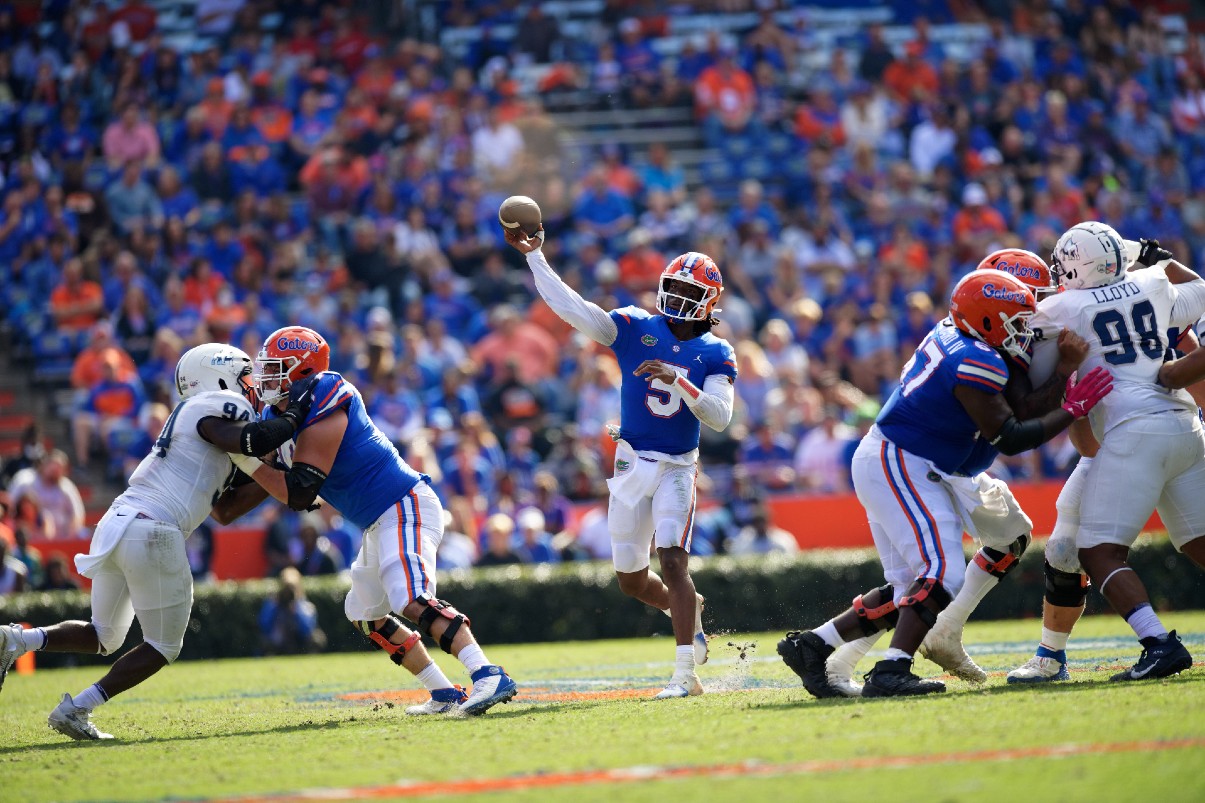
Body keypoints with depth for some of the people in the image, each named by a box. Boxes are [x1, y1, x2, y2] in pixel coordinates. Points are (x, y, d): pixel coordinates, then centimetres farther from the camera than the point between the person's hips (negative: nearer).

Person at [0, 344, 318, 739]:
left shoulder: (192, 418, 27)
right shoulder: (217, 408, -1)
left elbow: (223, 512, 27)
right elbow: (251, 442, -21)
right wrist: (293, 417, -6)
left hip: (114, 525, 9)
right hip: (153, 534, -9)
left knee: (104, 638, 24)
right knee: (163, 647, 8)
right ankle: (76, 710, 0)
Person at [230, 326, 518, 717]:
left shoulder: (322, 413, -21)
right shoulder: (278, 415, 9)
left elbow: (298, 494, -23)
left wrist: (249, 463, -17)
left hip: (405, 508, -11)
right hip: (380, 523, 11)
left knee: (412, 600, -28)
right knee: (366, 615, 18)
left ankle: (490, 678, -38)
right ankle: (445, 695, 16)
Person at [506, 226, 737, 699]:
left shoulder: (714, 354, -2)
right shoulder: (635, 329, 0)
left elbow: (720, 416, -14)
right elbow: (570, 307, -8)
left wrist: (678, 380, -26)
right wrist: (534, 256, -15)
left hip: (677, 469, -3)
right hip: (632, 465, 3)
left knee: (672, 561, -20)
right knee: (632, 581, 10)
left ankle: (686, 674, -22)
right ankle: (688, 611, 41)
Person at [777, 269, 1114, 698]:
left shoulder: (950, 334, 8)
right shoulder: (975, 365, -20)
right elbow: (1009, 438, -17)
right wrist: (1072, 410, -12)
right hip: (899, 468, -10)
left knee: (907, 589, 11)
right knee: (943, 574, -18)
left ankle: (812, 646, 14)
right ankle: (891, 672, -24)